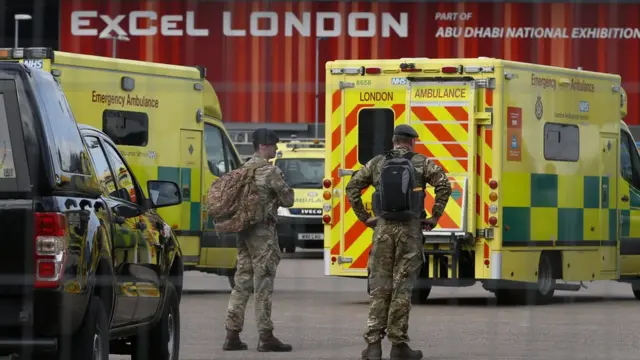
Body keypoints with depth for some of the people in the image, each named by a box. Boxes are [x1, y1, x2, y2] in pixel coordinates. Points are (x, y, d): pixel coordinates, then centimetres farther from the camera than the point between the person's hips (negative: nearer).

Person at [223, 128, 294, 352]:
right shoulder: (270, 171, -11)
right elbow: (287, 200, -7)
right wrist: (276, 199, 14)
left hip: (243, 230, 8)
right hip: (263, 231, -8)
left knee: (242, 282, 10)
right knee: (263, 284, -6)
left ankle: (232, 335, 9)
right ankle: (266, 337, -5)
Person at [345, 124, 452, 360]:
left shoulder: (377, 162, 10)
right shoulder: (422, 163, 3)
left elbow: (352, 187, 7)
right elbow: (444, 185, -9)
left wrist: (364, 218, 10)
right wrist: (434, 217, -3)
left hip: (383, 228, 2)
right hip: (410, 229, -2)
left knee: (379, 287, 5)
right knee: (402, 287, 2)